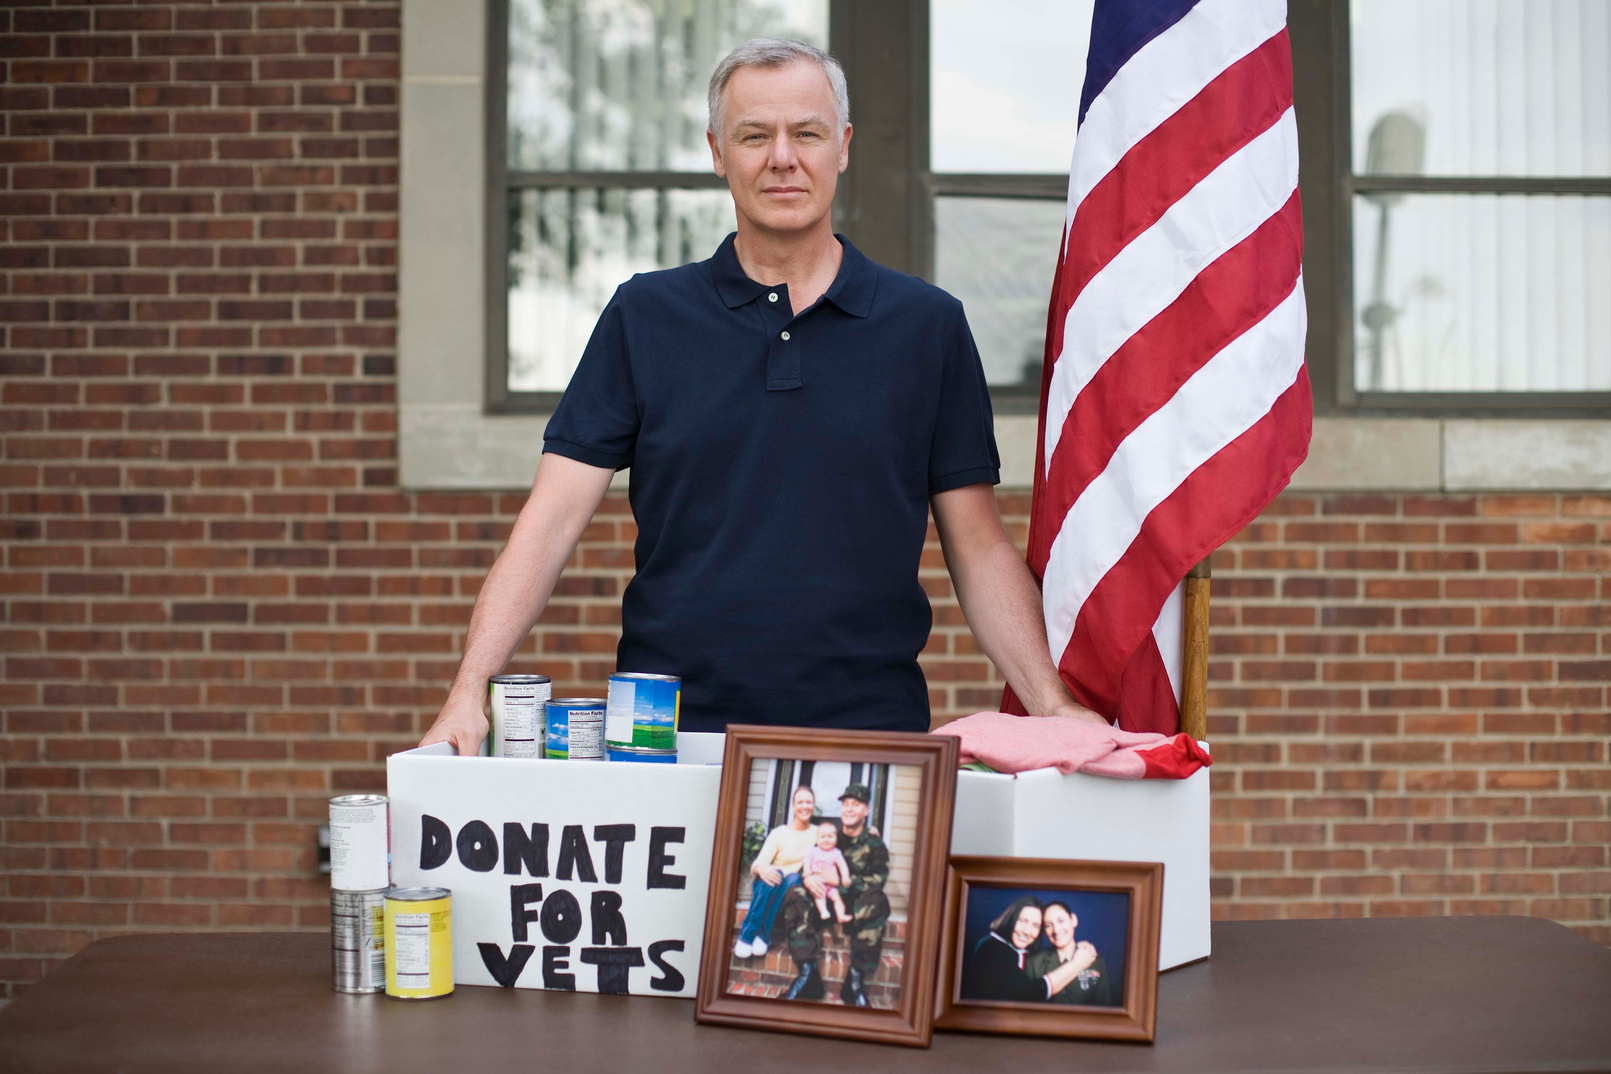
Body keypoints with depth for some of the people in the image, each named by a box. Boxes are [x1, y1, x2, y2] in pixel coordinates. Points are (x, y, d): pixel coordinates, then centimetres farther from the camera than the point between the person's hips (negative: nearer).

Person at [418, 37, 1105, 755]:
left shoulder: (927, 325, 6)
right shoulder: (644, 317, 6)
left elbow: (979, 547, 7)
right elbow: (551, 520, 1)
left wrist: (1053, 707, -5)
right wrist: (469, 694, -11)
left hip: (869, 732, 0)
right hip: (671, 736, 0)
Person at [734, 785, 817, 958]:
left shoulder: (818, 834, 7)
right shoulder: (779, 833, 0)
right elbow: (756, 865, -8)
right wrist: (761, 868, -31)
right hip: (768, 889, -1)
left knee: (794, 878, -31)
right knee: (775, 874, -34)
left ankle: (763, 936, -33)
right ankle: (747, 935, -34)